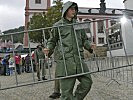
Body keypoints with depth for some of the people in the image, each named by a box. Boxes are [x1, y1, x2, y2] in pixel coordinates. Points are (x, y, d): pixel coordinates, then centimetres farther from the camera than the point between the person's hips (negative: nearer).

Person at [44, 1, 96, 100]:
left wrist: (89, 46, 2)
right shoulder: (58, 25, 7)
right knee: (67, 88, -3)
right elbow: (52, 41, 13)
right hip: (65, 60, -4)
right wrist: (48, 49, -6)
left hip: (79, 59, 5)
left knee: (87, 81, 2)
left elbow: (84, 39, 22)